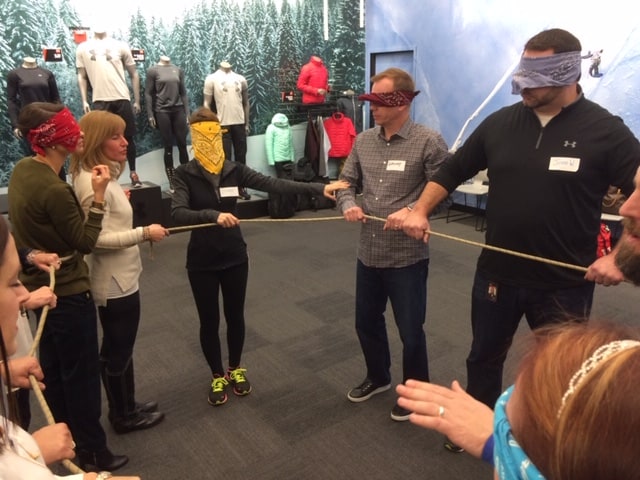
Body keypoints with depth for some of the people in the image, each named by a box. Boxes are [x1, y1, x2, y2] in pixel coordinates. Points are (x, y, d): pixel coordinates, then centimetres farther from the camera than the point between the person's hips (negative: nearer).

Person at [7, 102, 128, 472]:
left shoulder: (22, 170, 0)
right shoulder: (54, 189, -28)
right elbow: (86, 243, -18)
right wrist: (99, 197, -21)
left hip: (41, 286, 9)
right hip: (68, 293, -9)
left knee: (53, 370, 21)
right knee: (82, 374, 6)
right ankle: (93, 452, 23)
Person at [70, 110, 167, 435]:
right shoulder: (93, 183, -24)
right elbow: (98, 239, -27)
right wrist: (145, 233, -22)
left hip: (118, 277, 10)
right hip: (115, 282, -10)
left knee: (117, 348, 22)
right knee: (118, 351, 8)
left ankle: (125, 406, 39)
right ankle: (124, 416, 28)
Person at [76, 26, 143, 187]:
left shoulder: (120, 46, 8)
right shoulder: (83, 48, 10)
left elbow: (134, 74, 9)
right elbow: (82, 76, 12)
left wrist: (137, 100, 4)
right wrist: (84, 101, 2)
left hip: (122, 98, 0)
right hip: (100, 100, 0)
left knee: (128, 137, 6)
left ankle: (133, 172, 17)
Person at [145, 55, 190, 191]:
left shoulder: (178, 70, 12)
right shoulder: (153, 70, 2)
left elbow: (183, 92, 12)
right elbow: (148, 93, 0)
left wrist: (187, 113, 6)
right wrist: (150, 115, -7)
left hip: (178, 110, 3)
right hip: (162, 111, -3)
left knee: (182, 145, 2)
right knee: (168, 147, 1)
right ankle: (172, 181, 7)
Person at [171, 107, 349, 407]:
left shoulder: (234, 170, -3)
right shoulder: (186, 174, -10)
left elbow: (274, 184, -11)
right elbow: (178, 213, -24)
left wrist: (319, 188, -20)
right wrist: (213, 215, -40)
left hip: (235, 256, 2)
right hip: (202, 261, -2)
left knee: (235, 315, 15)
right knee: (209, 321, 10)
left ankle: (236, 368, 39)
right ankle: (217, 376, 32)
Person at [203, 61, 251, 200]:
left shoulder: (241, 79, 10)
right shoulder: (212, 78, 0)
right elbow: (207, 103, 0)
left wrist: (247, 123, 11)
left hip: (239, 123, 4)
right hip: (222, 124, -3)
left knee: (241, 156, 8)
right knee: (225, 158, 1)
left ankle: (241, 187, 18)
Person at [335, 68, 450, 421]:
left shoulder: (428, 142, -12)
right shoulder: (363, 141, 6)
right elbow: (346, 182, 11)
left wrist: (410, 211, -28)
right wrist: (348, 205, -10)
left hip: (407, 256, -6)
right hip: (368, 253, 6)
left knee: (410, 331, 10)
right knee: (366, 322, 21)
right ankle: (378, 377, 48)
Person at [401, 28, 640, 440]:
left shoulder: (606, 130, -10)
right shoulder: (500, 122, 0)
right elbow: (452, 171, 8)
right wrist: (420, 211, -2)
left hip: (564, 283, -3)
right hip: (496, 275, 4)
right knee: (484, 358, 21)